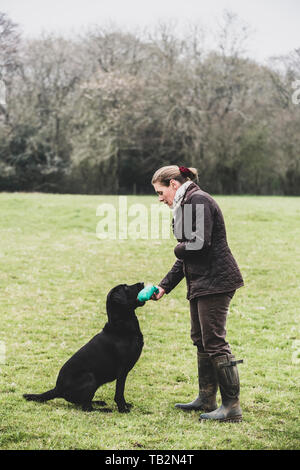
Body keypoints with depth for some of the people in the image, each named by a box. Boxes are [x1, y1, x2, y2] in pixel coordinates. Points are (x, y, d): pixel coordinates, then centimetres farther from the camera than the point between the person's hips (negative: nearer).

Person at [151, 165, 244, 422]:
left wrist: (178, 248, -3)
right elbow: (185, 257, 20)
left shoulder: (198, 200, -13)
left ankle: (232, 406, -6)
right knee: (201, 340, 16)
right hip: (201, 283, 11)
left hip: (215, 281, -11)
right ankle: (207, 399, 26)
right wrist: (164, 286, 15)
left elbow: (200, 244, -24)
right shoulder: (185, 205, 18)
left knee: (214, 341, -9)